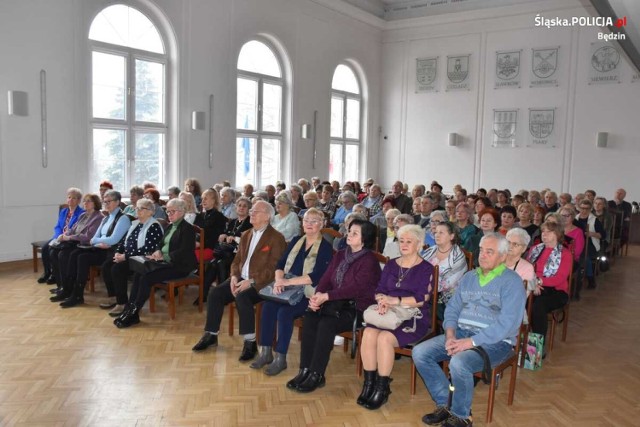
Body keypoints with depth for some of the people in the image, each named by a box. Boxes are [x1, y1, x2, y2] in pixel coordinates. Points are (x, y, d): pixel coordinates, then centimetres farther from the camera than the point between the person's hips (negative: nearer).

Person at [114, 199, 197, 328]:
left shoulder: (188, 228, -8)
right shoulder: (170, 227, 19)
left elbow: (184, 251, -17)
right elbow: (162, 244, 21)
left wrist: (163, 257, -20)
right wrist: (158, 252, -2)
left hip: (179, 266, -8)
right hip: (165, 263, 8)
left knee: (146, 278, -23)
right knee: (138, 275, -12)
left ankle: (133, 313, -13)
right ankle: (129, 311, -12)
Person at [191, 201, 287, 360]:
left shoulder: (276, 238, -7)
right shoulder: (246, 235, 16)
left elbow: (274, 268, -14)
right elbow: (237, 260, 17)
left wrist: (251, 282, -22)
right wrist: (234, 277, -4)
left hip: (261, 283, -7)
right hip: (241, 279, 7)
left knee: (242, 296, -34)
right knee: (215, 292, -14)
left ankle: (250, 342, -21)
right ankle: (211, 335, 0)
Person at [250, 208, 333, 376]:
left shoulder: (325, 247, -4)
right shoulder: (296, 241, 15)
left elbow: (317, 276, -15)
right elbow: (280, 264, 9)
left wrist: (288, 281, -20)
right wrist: (279, 280, -13)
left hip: (308, 293, -5)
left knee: (284, 311, -28)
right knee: (268, 306, -21)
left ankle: (280, 358, -14)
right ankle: (265, 353, -10)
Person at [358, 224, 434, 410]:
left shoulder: (426, 268, 2)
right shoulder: (391, 265, 17)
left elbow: (422, 299, -10)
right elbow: (379, 290, 12)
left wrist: (396, 300, -20)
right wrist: (383, 300, -11)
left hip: (414, 318, -4)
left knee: (384, 338, -30)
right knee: (369, 333, -26)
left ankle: (382, 388, -15)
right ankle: (369, 383, -15)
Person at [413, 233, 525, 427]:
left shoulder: (512, 281, -8)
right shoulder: (469, 276, 14)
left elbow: (507, 323, -18)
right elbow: (453, 308, 13)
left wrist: (472, 342, -23)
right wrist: (450, 334, -7)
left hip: (495, 341, -7)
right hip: (461, 332, 7)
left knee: (459, 363, -34)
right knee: (419, 352, -11)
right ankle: (445, 404, 3)